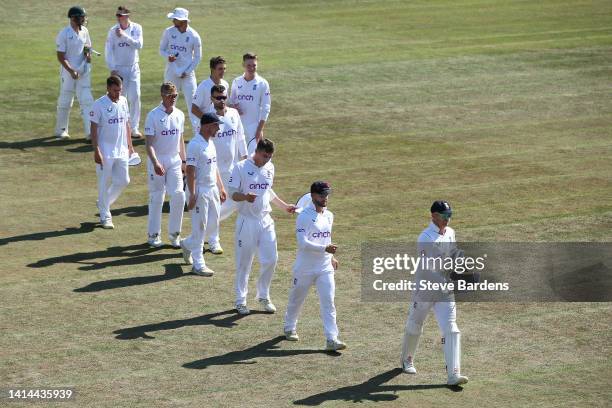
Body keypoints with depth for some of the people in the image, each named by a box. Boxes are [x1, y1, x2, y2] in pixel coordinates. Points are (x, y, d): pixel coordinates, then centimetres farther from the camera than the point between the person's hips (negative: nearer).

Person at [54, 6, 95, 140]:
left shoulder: (84, 31, 5)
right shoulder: (64, 34, -13)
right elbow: (61, 57, -14)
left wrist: (88, 54, -4)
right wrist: (71, 71, -23)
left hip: (83, 71, 5)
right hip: (68, 71, -5)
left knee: (87, 101, -2)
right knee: (65, 101, 4)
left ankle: (90, 132, -4)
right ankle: (61, 130, 20)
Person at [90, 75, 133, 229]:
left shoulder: (123, 101, 4)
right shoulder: (99, 105, -13)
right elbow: (94, 129, -12)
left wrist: (130, 145, 13)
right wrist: (96, 151, -17)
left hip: (121, 150, 6)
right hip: (105, 151, -6)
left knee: (123, 181, 7)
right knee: (105, 183, 2)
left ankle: (104, 203, 29)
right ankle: (105, 216, 14)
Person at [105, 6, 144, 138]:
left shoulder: (136, 28, -2)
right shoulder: (113, 31, -4)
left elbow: (139, 45, -16)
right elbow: (108, 51, -4)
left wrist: (124, 35, -23)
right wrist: (112, 69, -11)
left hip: (133, 68, 1)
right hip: (118, 68, -1)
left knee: (135, 97, -2)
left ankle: (134, 128, 4)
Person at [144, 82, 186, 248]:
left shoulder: (179, 115, 7)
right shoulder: (153, 115, -10)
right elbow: (149, 143, -14)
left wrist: (183, 161, 16)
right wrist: (155, 163, -24)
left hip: (175, 161, 4)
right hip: (157, 162, -4)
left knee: (178, 195, -5)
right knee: (156, 198, 2)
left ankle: (174, 234, 7)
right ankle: (154, 235, 13)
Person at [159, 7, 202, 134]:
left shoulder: (194, 36, -9)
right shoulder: (168, 32, -3)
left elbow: (197, 57, -1)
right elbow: (161, 49, 6)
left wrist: (188, 71, -7)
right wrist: (167, 56, -16)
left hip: (187, 73, -2)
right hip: (171, 72, 3)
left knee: (192, 101, -4)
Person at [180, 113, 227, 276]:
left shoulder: (210, 143, 10)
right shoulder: (195, 145, -18)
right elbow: (190, 171, -21)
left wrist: (221, 187, 18)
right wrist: (192, 194, -24)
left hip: (213, 189, 9)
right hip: (200, 190, -9)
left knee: (213, 220, 14)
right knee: (200, 226, -2)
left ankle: (187, 244, 34)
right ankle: (198, 264, 6)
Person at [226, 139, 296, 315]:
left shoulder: (270, 167, 9)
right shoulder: (241, 168, -10)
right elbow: (232, 193, -11)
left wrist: (284, 206, 20)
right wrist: (245, 197, -31)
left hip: (265, 221, 5)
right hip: (247, 221, -5)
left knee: (270, 259, 3)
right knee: (244, 262, 2)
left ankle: (264, 296, 21)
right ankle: (240, 300, 13)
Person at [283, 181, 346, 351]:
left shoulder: (329, 216, 8)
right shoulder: (304, 216, -14)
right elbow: (303, 243, -24)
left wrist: (331, 256, 17)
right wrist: (325, 248, -31)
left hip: (325, 268, 5)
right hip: (305, 268, -5)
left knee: (328, 302, -7)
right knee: (297, 299, 14)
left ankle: (331, 339, -11)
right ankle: (289, 328, 39)